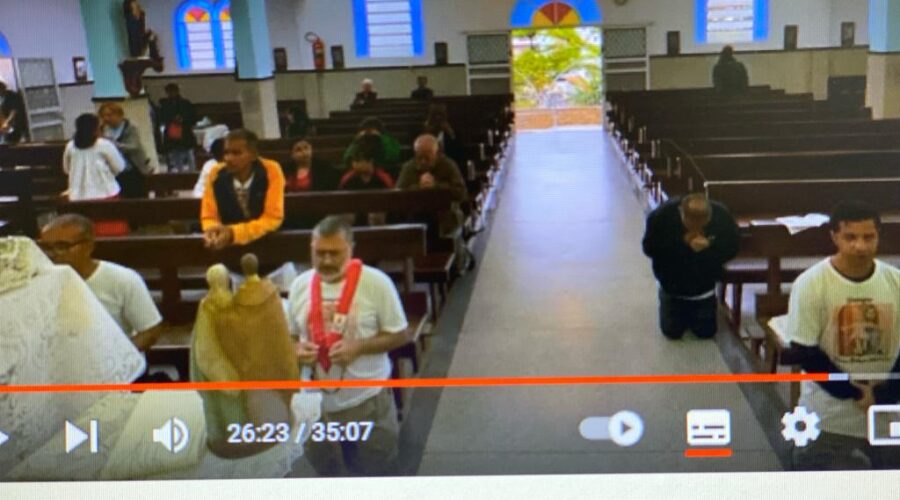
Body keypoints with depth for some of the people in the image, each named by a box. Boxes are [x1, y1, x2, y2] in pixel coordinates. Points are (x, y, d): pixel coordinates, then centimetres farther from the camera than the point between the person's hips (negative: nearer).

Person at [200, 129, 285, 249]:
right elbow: (209, 217, -2)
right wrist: (213, 231, -24)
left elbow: (273, 219, -16)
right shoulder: (216, 174, -9)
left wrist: (233, 233, -25)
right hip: (228, 245, 1)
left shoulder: (271, 171, -16)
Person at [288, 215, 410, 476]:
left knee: (376, 471, 15)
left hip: (368, 401, -3)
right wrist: (297, 350, -12)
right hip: (317, 403, 4)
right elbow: (290, 335, 11)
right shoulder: (300, 285, -2)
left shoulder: (376, 282, -14)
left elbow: (400, 335, -8)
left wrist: (358, 347, -23)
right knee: (326, 472, 21)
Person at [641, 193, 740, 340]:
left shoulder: (722, 216, -24)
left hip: (704, 284, 1)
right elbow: (649, 248, -22)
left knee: (706, 332, 6)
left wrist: (708, 247, -34)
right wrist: (682, 243, -33)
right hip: (672, 283, -1)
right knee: (672, 332, 5)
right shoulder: (661, 216, -28)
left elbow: (732, 248, -13)